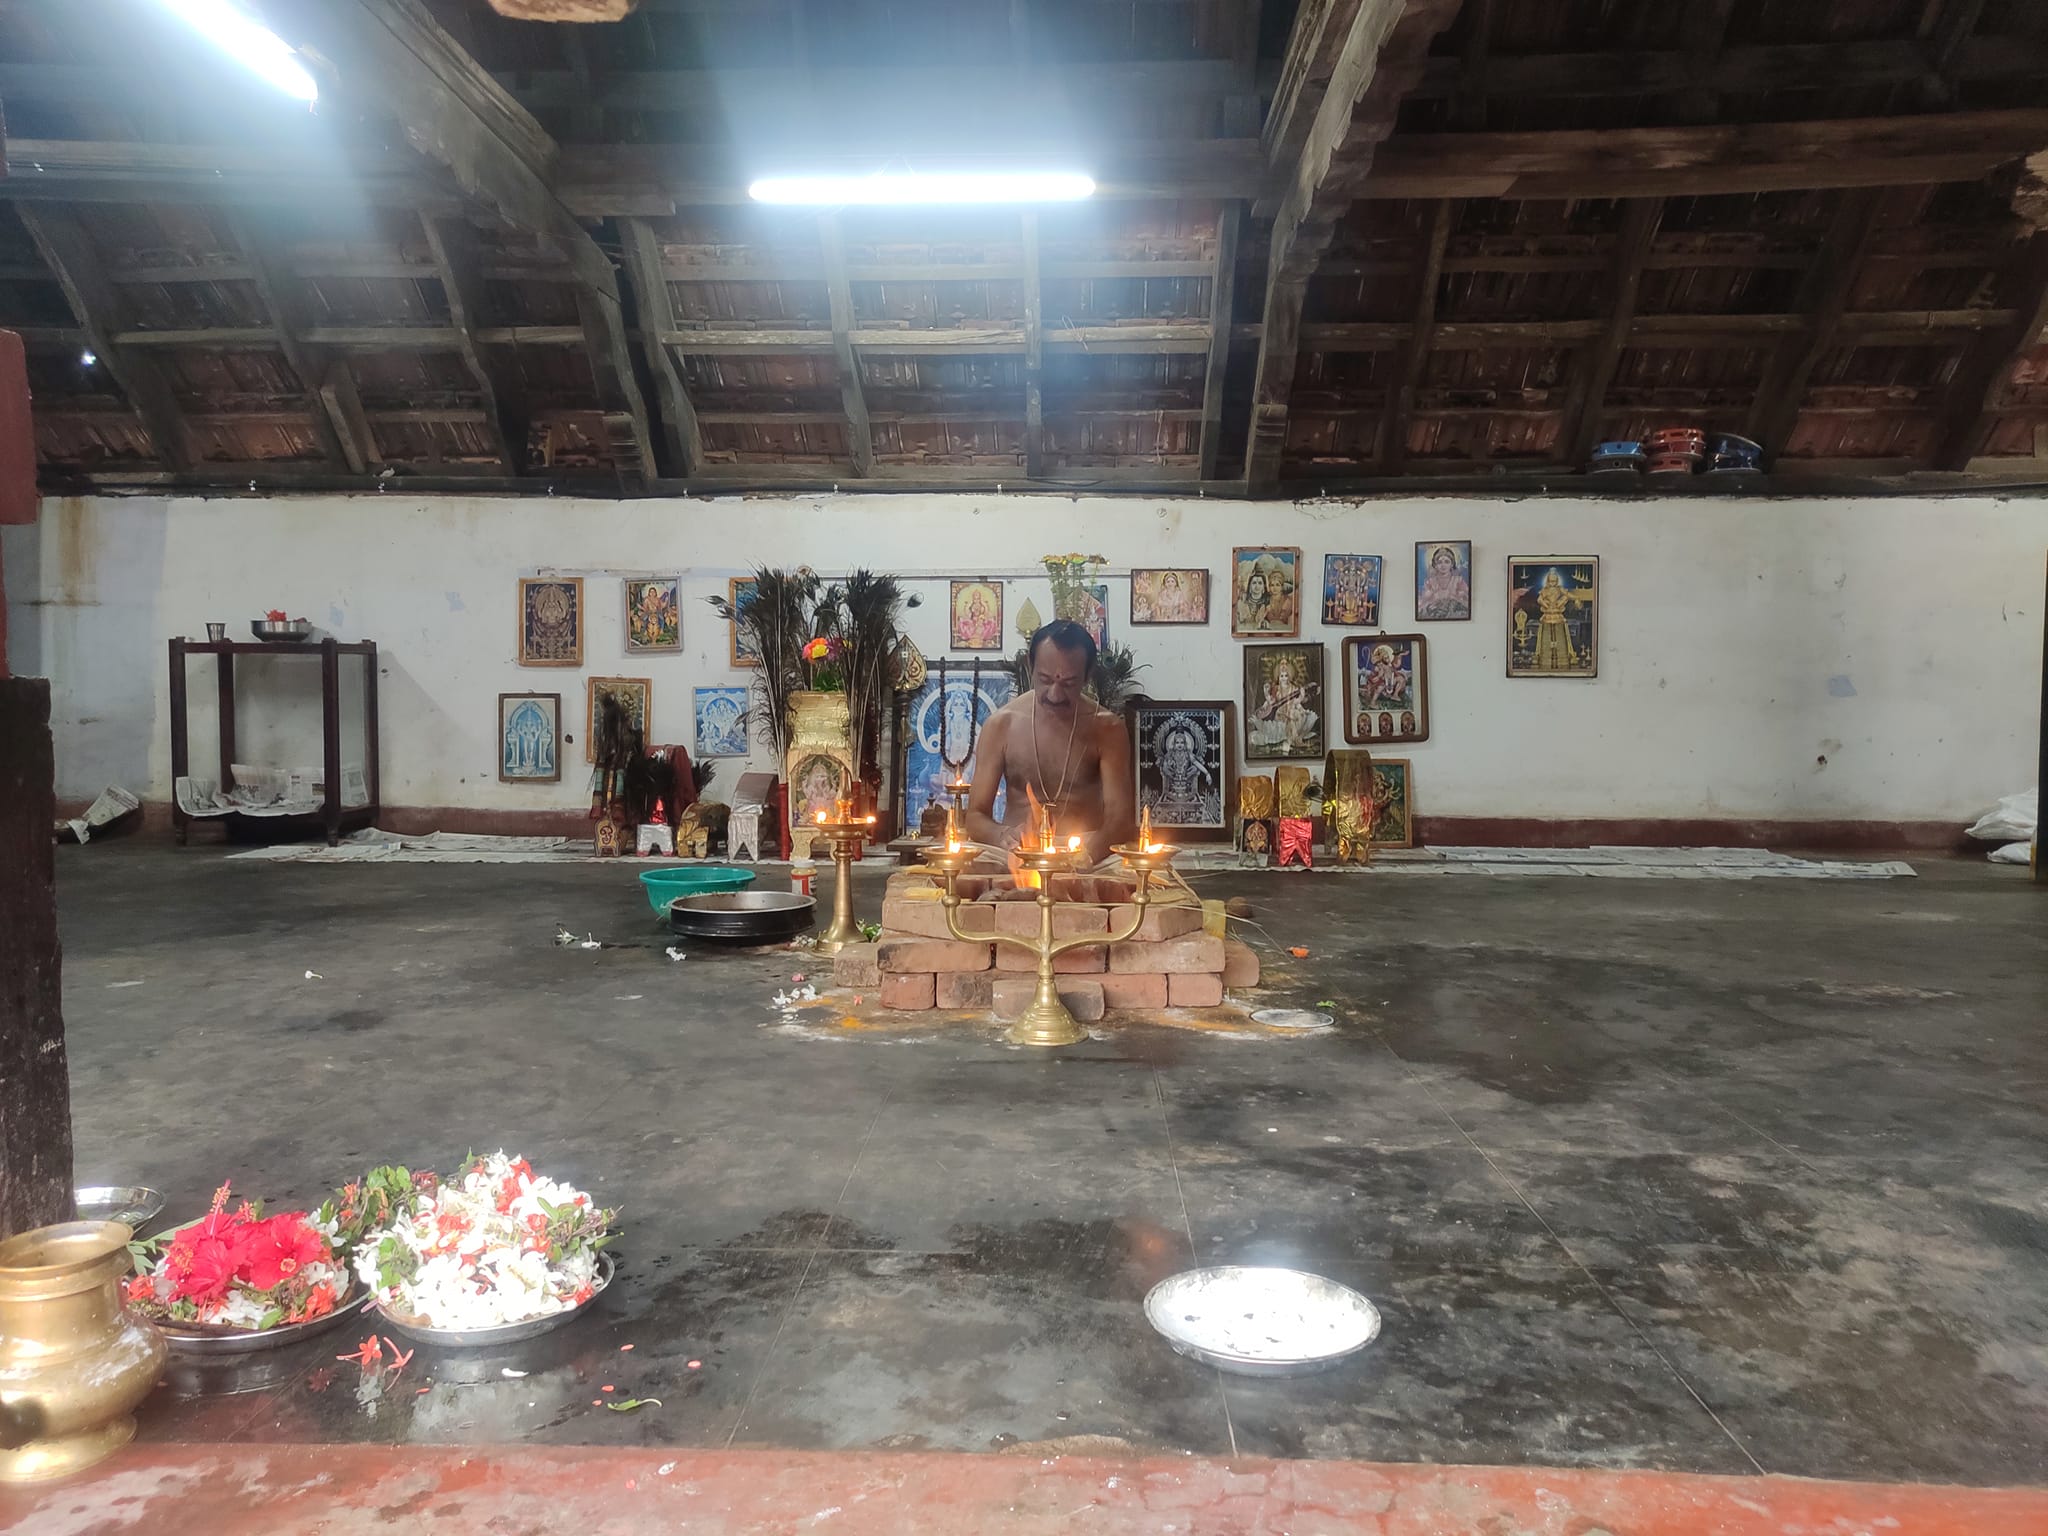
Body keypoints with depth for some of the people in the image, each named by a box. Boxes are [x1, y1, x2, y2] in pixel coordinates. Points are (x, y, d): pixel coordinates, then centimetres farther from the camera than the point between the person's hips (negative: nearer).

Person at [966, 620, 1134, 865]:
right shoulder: (1001, 724, 0)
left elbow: (1121, 819, -10)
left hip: (1088, 851, -1)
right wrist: (1002, 836, -26)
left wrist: (1090, 852, -34)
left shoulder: (1107, 729, -2)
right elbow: (976, 816, 0)